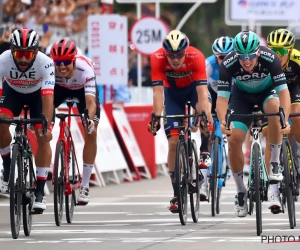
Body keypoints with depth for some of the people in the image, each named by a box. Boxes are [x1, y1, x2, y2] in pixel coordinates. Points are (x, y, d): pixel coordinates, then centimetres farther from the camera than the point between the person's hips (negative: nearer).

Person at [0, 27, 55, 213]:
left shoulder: (45, 63, -37)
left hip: (38, 94, -1)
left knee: (43, 138, -13)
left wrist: (47, 126, -52)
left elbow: (48, 98, -41)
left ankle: (40, 192, -6)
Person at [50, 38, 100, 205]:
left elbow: (91, 101, -48)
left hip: (83, 90, -2)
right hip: (59, 88, 2)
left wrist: (90, 120, -66)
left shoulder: (85, 68, -41)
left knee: (91, 133, -14)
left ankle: (85, 186, -6)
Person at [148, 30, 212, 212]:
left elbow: (202, 92, -40)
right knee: (174, 142, -7)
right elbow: (158, 92, -35)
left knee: (206, 116, -34)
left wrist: (206, 117, -51)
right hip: (173, 91, 1)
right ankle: (177, 194, 2)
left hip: (193, 87, -1)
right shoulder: (158, 58, -32)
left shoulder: (196, 57, -35)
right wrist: (157, 117, -45)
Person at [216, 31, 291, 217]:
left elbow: (283, 90, -36)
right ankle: (241, 192, 4)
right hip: (242, 95, 1)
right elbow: (222, 97, -30)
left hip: (267, 91, -1)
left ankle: (275, 166, -21)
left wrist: (285, 120, -49)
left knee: (275, 109, -36)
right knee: (234, 139, -15)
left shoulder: (270, 58, -35)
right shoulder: (228, 64, -32)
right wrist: (223, 122, -48)